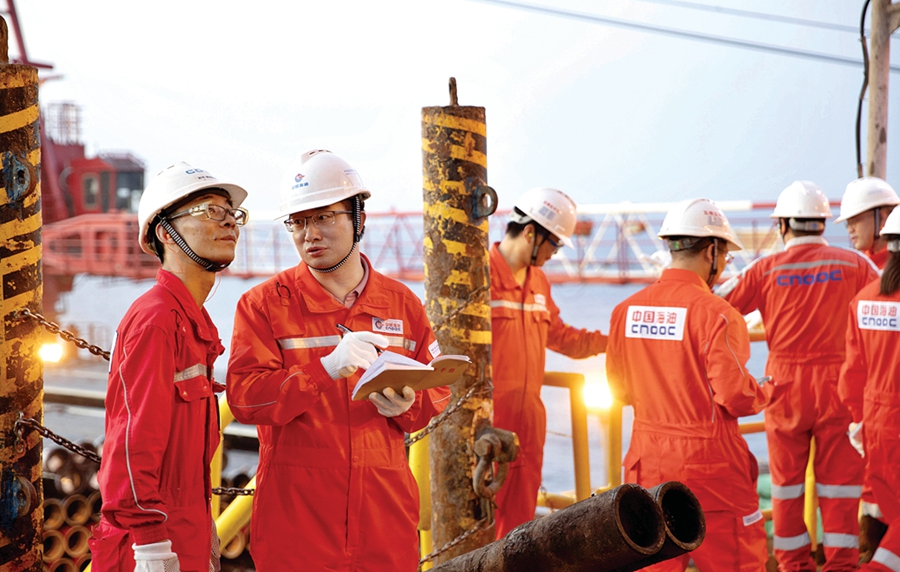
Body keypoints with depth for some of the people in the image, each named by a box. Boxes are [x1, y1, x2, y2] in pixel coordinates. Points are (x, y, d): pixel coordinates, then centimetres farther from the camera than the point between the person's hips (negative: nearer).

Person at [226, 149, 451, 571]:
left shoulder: (402, 303, 10)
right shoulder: (264, 304, 0)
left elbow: (437, 394, 13)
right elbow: (244, 397, -11)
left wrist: (406, 405, -10)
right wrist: (327, 369, -23)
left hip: (384, 507, 3)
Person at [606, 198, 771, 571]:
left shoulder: (626, 310, 3)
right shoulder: (715, 314, -15)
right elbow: (735, 397, -16)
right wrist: (767, 393, 5)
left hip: (648, 463, 6)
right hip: (708, 464, -6)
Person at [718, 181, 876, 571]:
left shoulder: (768, 268, -2)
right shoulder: (854, 264, -1)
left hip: (786, 382, 1)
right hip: (837, 382, -1)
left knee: (787, 479, 12)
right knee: (838, 480, 6)